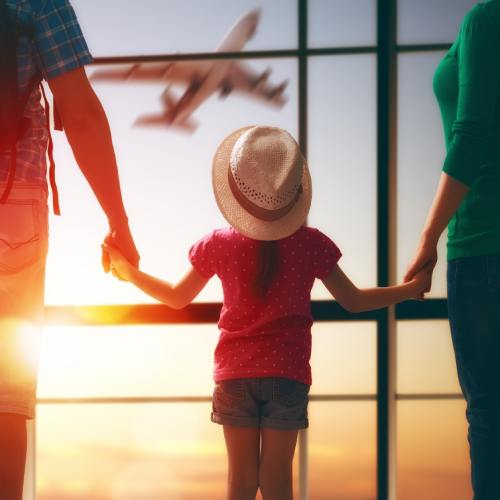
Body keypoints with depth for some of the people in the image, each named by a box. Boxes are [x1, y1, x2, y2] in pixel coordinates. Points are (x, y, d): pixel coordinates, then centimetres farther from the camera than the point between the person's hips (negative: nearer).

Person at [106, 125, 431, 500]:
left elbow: (177, 298, 10)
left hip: (234, 374, 1)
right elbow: (354, 301, 2)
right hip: (288, 373, -1)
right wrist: (412, 288, 15)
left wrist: (128, 272, 23)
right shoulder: (309, 243, -7)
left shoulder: (219, 245, -3)